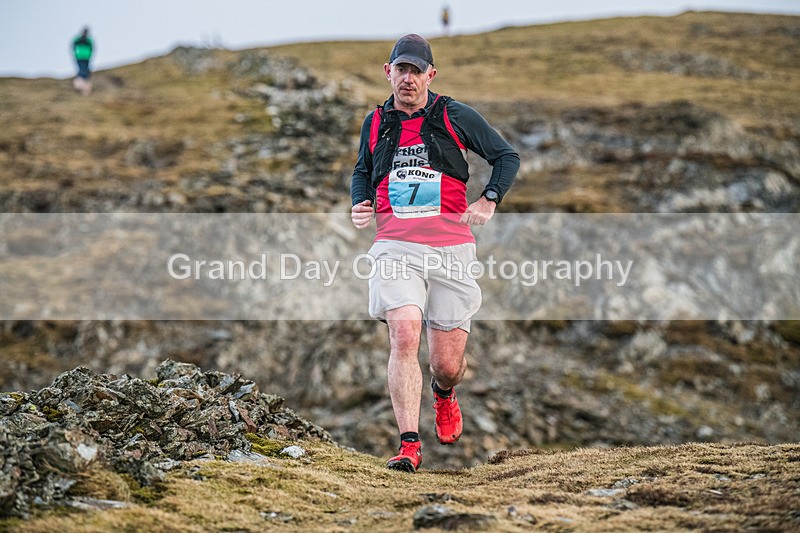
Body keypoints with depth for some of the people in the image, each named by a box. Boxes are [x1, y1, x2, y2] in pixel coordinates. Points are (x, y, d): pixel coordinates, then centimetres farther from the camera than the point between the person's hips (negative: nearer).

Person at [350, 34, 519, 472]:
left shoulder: (455, 117, 4)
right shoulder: (375, 123, 12)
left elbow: (507, 156, 13)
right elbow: (362, 172, 30)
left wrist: (488, 201, -1)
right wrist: (360, 206, 10)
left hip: (450, 248, -1)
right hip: (395, 248, 1)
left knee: (447, 363, 2)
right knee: (404, 337, -23)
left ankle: (444, 395, 41)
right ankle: (409, 445, -22)